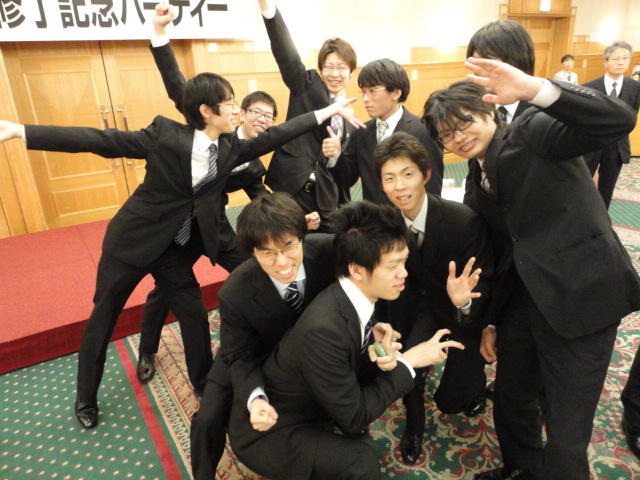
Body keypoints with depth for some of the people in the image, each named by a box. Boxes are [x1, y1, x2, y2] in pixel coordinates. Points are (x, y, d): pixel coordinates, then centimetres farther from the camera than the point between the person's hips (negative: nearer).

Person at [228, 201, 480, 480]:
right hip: (267, 431, -8)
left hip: (312, 404, 8)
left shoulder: (356, 296, -11)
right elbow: (354, 418, -22)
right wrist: (407, 362, -17)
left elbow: (357, 370, 0)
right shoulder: (323, 330, -35)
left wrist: (384, 363, -22)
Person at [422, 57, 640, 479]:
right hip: (522, 301, 8)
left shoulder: (533, 133, -9)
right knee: (510, 403, 24)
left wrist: (534, 89, -37)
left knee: (565, 440, 2)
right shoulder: (480, 183, 11)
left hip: (580, 298, -7)